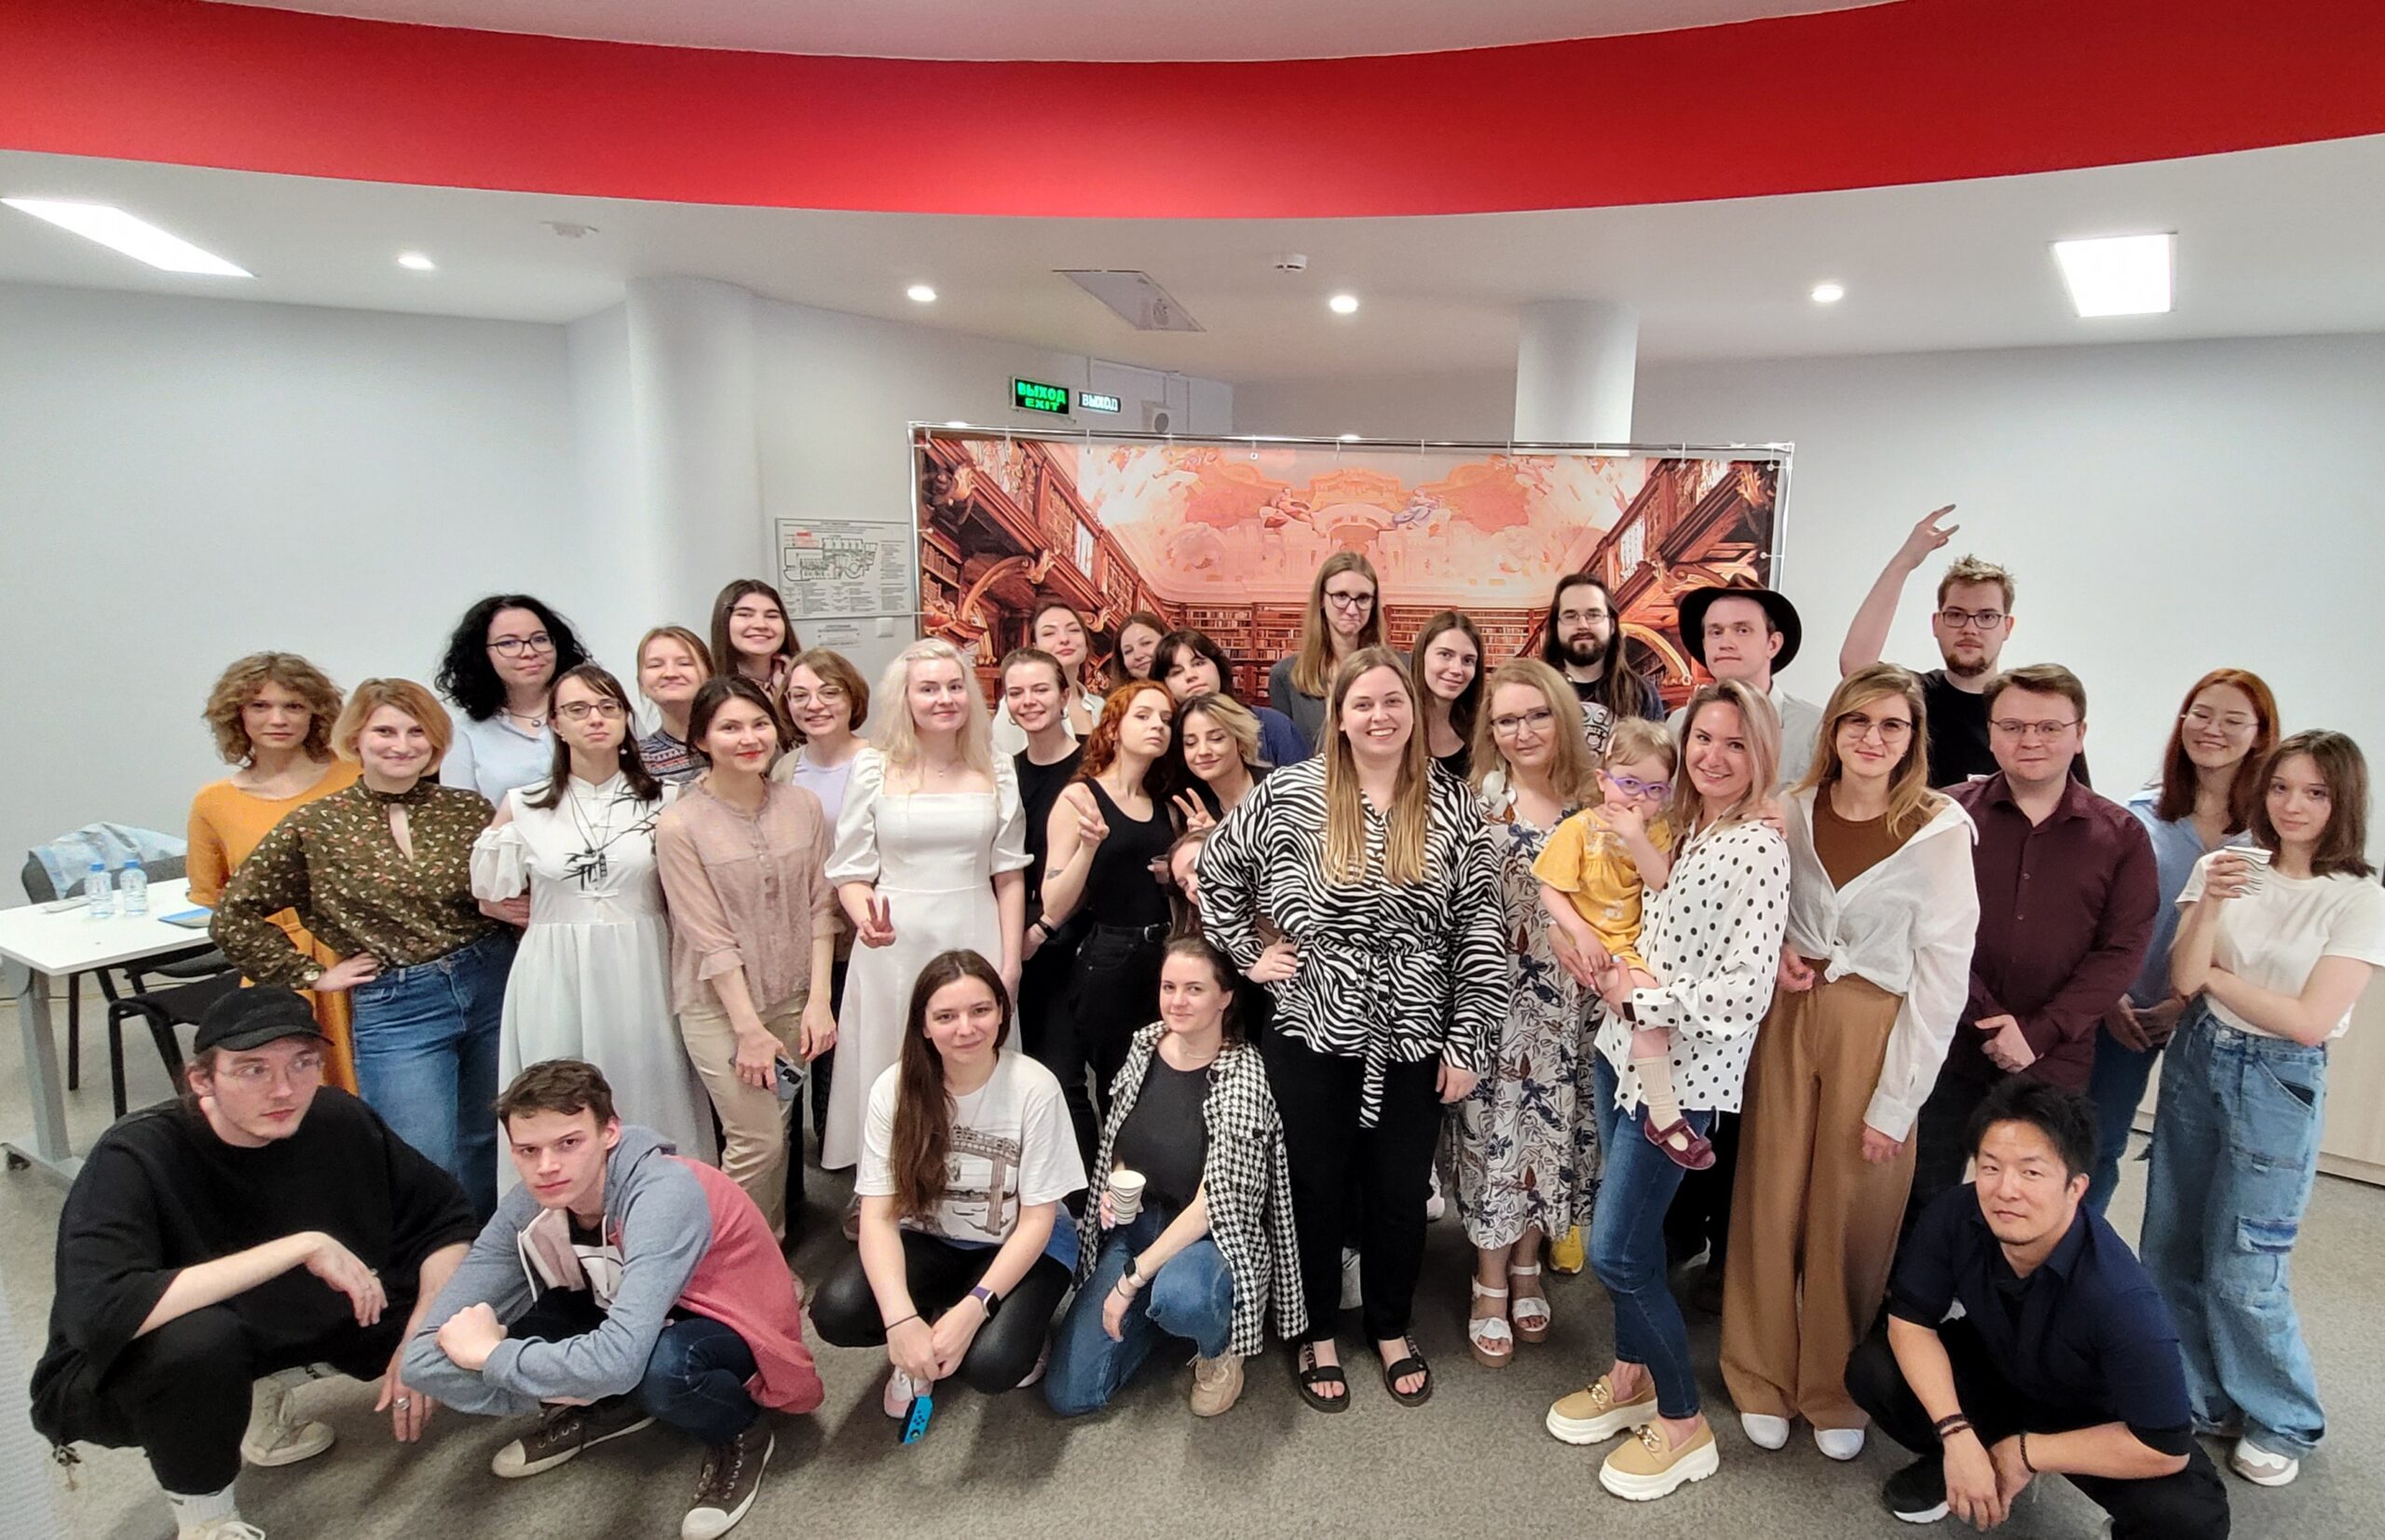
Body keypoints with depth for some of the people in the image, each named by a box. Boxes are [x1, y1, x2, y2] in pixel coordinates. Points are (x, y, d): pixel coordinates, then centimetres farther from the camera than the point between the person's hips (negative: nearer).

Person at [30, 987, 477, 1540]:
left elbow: (446, 1219, -8)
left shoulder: (338, 1121, -17)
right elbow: (100, 1314, -41)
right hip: (113, 1379, -4)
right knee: (196, 1338, -37)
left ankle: (264, 1392, 12)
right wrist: (303, 1245, -39)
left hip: (276, 1327, 4)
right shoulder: (135, 1158, -27)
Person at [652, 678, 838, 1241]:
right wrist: (748, 1028, -12)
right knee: (757, 1142, -4)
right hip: (719, 1005, -3)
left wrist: (817, 1000, -4)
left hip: (793, 997, 4)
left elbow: (819, 908, 2)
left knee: (777, 1134, 12)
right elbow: (710, 938, -13)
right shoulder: (679, 825, -12)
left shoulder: (802, 806, -1)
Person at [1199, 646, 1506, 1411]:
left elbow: (1482, 928, -3)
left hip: (1415, 1037, 1)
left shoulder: (1452, 807, -4)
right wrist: (1252, 954, -1)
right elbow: (1215, 869, 4)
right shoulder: (1289, 794, -7)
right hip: (1312, 1033, -1)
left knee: (1400, 1190, 14)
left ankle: (1392, 1329, 38)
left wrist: (1468, 1041, -5)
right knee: (1317, 1187, 12)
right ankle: (1319, 1333, 34)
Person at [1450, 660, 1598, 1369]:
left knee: (1554, 1128, 12)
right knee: (1494, 1129, 4)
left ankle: (1526, 1266, 34)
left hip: (1566, 1002, 3)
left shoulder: (1592, 802, 1)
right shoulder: (1475, 799, -7)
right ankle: (1490, 1285, 23)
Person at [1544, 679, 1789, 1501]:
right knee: (1630, 1234, 19)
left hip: (1681, 1072, -7)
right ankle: (1632, 1377, 39)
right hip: (1625, 1049, 7)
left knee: (1615, 1252, -2)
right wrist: (1608, 971, 1)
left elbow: (1746, 995, -22)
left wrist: (1639, 996, -14)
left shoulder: (1759, 849, -18)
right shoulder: (1680, 827, 7)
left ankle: (1684, 1424, 19)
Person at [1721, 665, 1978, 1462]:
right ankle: (1763, 1378, 29)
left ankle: (1837, 1392, 32)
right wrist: (1773, 954, -7)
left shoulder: (1941, 830, -9)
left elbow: (1942, 976, -9)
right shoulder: (1793, 812, 0)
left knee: (1850, 1216, 8)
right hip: (1786, 1018, 3)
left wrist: (1896, 1100, -9)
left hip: (1876, 1032, -2)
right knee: (1770, 1201, 8)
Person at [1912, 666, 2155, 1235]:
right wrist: (1989, 1020, -14)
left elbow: (2122, 951, -2)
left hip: (2054, 1065, 1)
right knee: (1923, 1209, 9)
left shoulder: (2121, 836, 3)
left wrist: (2037, 1032, -12)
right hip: (1948, 1048, -1)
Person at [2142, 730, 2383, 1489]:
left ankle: (2283, 1422, 27)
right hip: (2194, 1062, 4)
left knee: (2242, 1271, 2)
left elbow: (2308, 1022, -16)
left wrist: (2211, 976, -8)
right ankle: (2201, 1400, 32)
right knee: (2172, 1251, 13)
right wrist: (2209, 907, -24)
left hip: (2278, 1083, -4)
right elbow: (2182, 979, -10)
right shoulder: (2224, 864, -2)